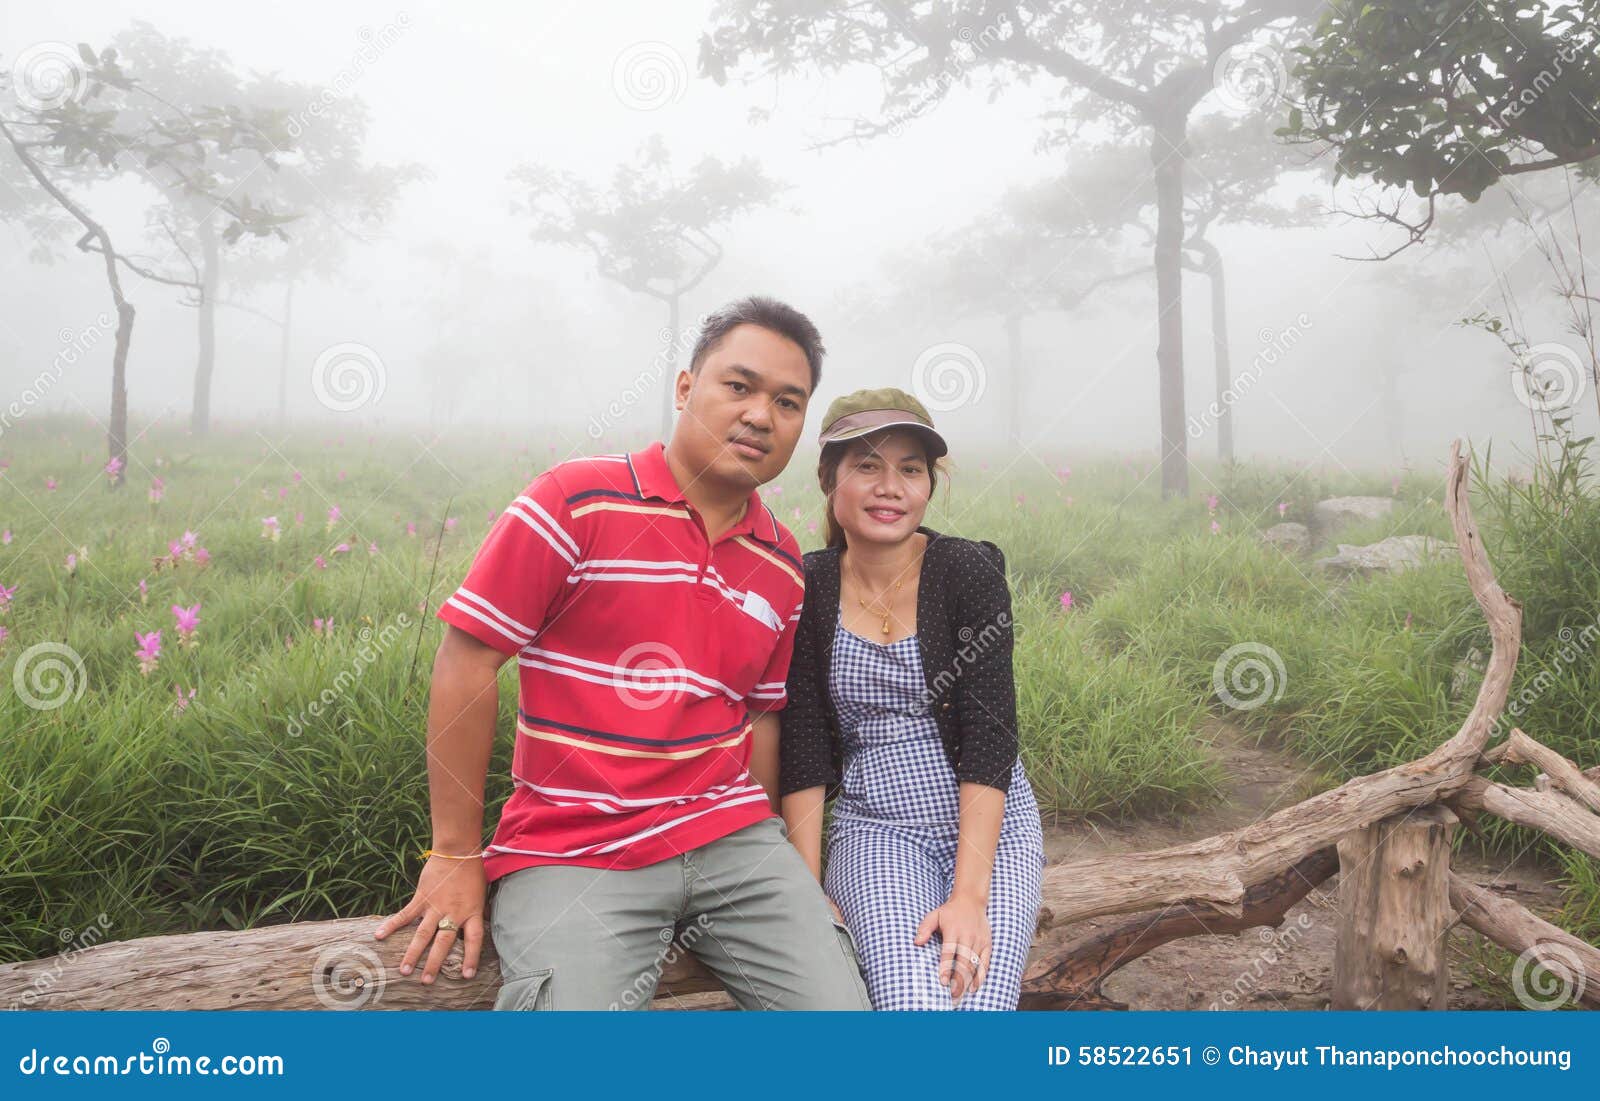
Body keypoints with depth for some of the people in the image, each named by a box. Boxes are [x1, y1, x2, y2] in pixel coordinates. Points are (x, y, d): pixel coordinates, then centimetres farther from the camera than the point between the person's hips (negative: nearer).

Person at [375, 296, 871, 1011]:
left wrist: (761, 859, 11)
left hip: (728, 842, 5)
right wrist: (456, 857, -6)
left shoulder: (783, 567, 8)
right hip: (570, 855, -4)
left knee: (843, 1007, -7)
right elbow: (465, 660, -8)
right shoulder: (578, 500, -8)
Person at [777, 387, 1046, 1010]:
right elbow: (803, 748, -1)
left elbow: (990, 734, -12)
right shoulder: (809, 590, -2)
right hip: (874, 827, 0)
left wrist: (969, 893, -19)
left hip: (993, 826, 0)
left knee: (979, 1002, -20)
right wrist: (811, 889, -7)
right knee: (914, 1003, -24)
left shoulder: (969, 572, -7)